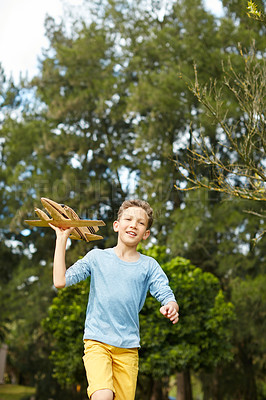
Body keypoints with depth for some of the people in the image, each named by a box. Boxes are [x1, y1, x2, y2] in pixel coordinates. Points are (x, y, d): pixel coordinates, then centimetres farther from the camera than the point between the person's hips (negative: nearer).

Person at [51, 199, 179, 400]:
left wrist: (171, 307, -26)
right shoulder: (97, 257, 4)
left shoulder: (149, 266, 6)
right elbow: (61, 281, -3)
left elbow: (168, 296, -2)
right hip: (97, 341, -2)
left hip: (129, 346, 2)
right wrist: (62, 238, 1)